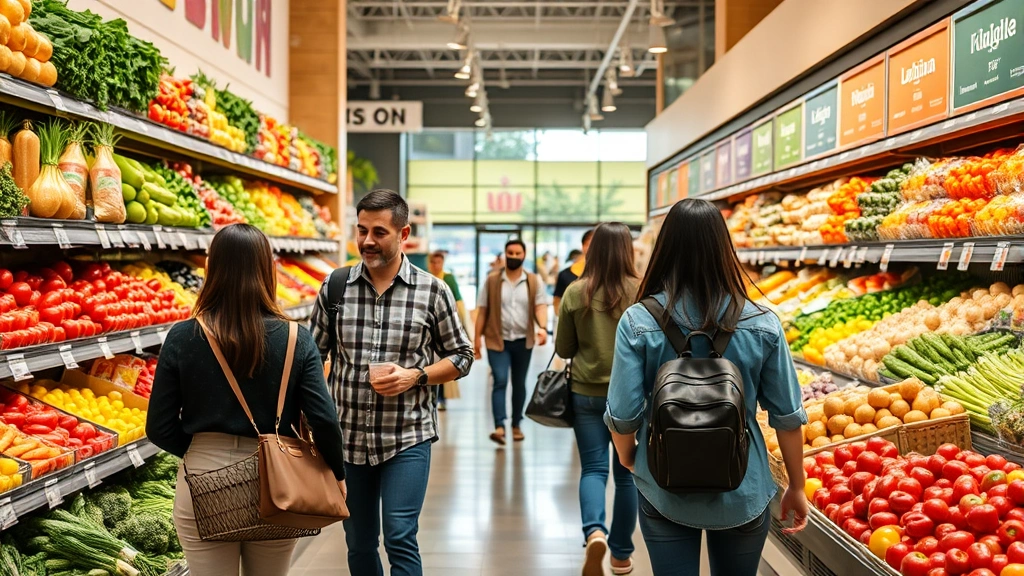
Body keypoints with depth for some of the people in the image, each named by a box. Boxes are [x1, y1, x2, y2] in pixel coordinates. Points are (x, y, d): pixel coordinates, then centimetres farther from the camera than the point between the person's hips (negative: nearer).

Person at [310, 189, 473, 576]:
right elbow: (313, 355, 9)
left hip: (407, 438, -3)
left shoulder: (433, 291, -5)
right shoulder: (335, 287, 0)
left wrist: (415, 376, -14)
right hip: (348, 438, 3)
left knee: (400, 539, -8)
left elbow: (461, 356, 3)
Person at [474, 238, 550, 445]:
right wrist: (478, 337, -2)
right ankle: (499, 427, -18)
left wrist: (542, 327, -26)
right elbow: (482, 311, 1)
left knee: (519, 384, 12)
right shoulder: (492, 281, 0)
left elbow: (540, 306, -7)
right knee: (500, 381, -14)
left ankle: (516, 425, 25)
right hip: (498, 340, -2)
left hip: (523, 341, 2)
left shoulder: (534, 282, 2)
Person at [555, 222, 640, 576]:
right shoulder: (642, 293, -10)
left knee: (593, 468, 7)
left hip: (587, 393, 0)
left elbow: (563, 349, 2)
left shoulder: (575, 293, -6)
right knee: (627, 473, 12)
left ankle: (595, 531, -19)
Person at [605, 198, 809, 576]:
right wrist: (796, 486, 9)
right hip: (743, 492, 2)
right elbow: (787, 416, -6)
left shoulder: (638, 322, -14)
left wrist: (628, 460, 9)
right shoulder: (762, 324, -11)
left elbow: (623, 414, -12)